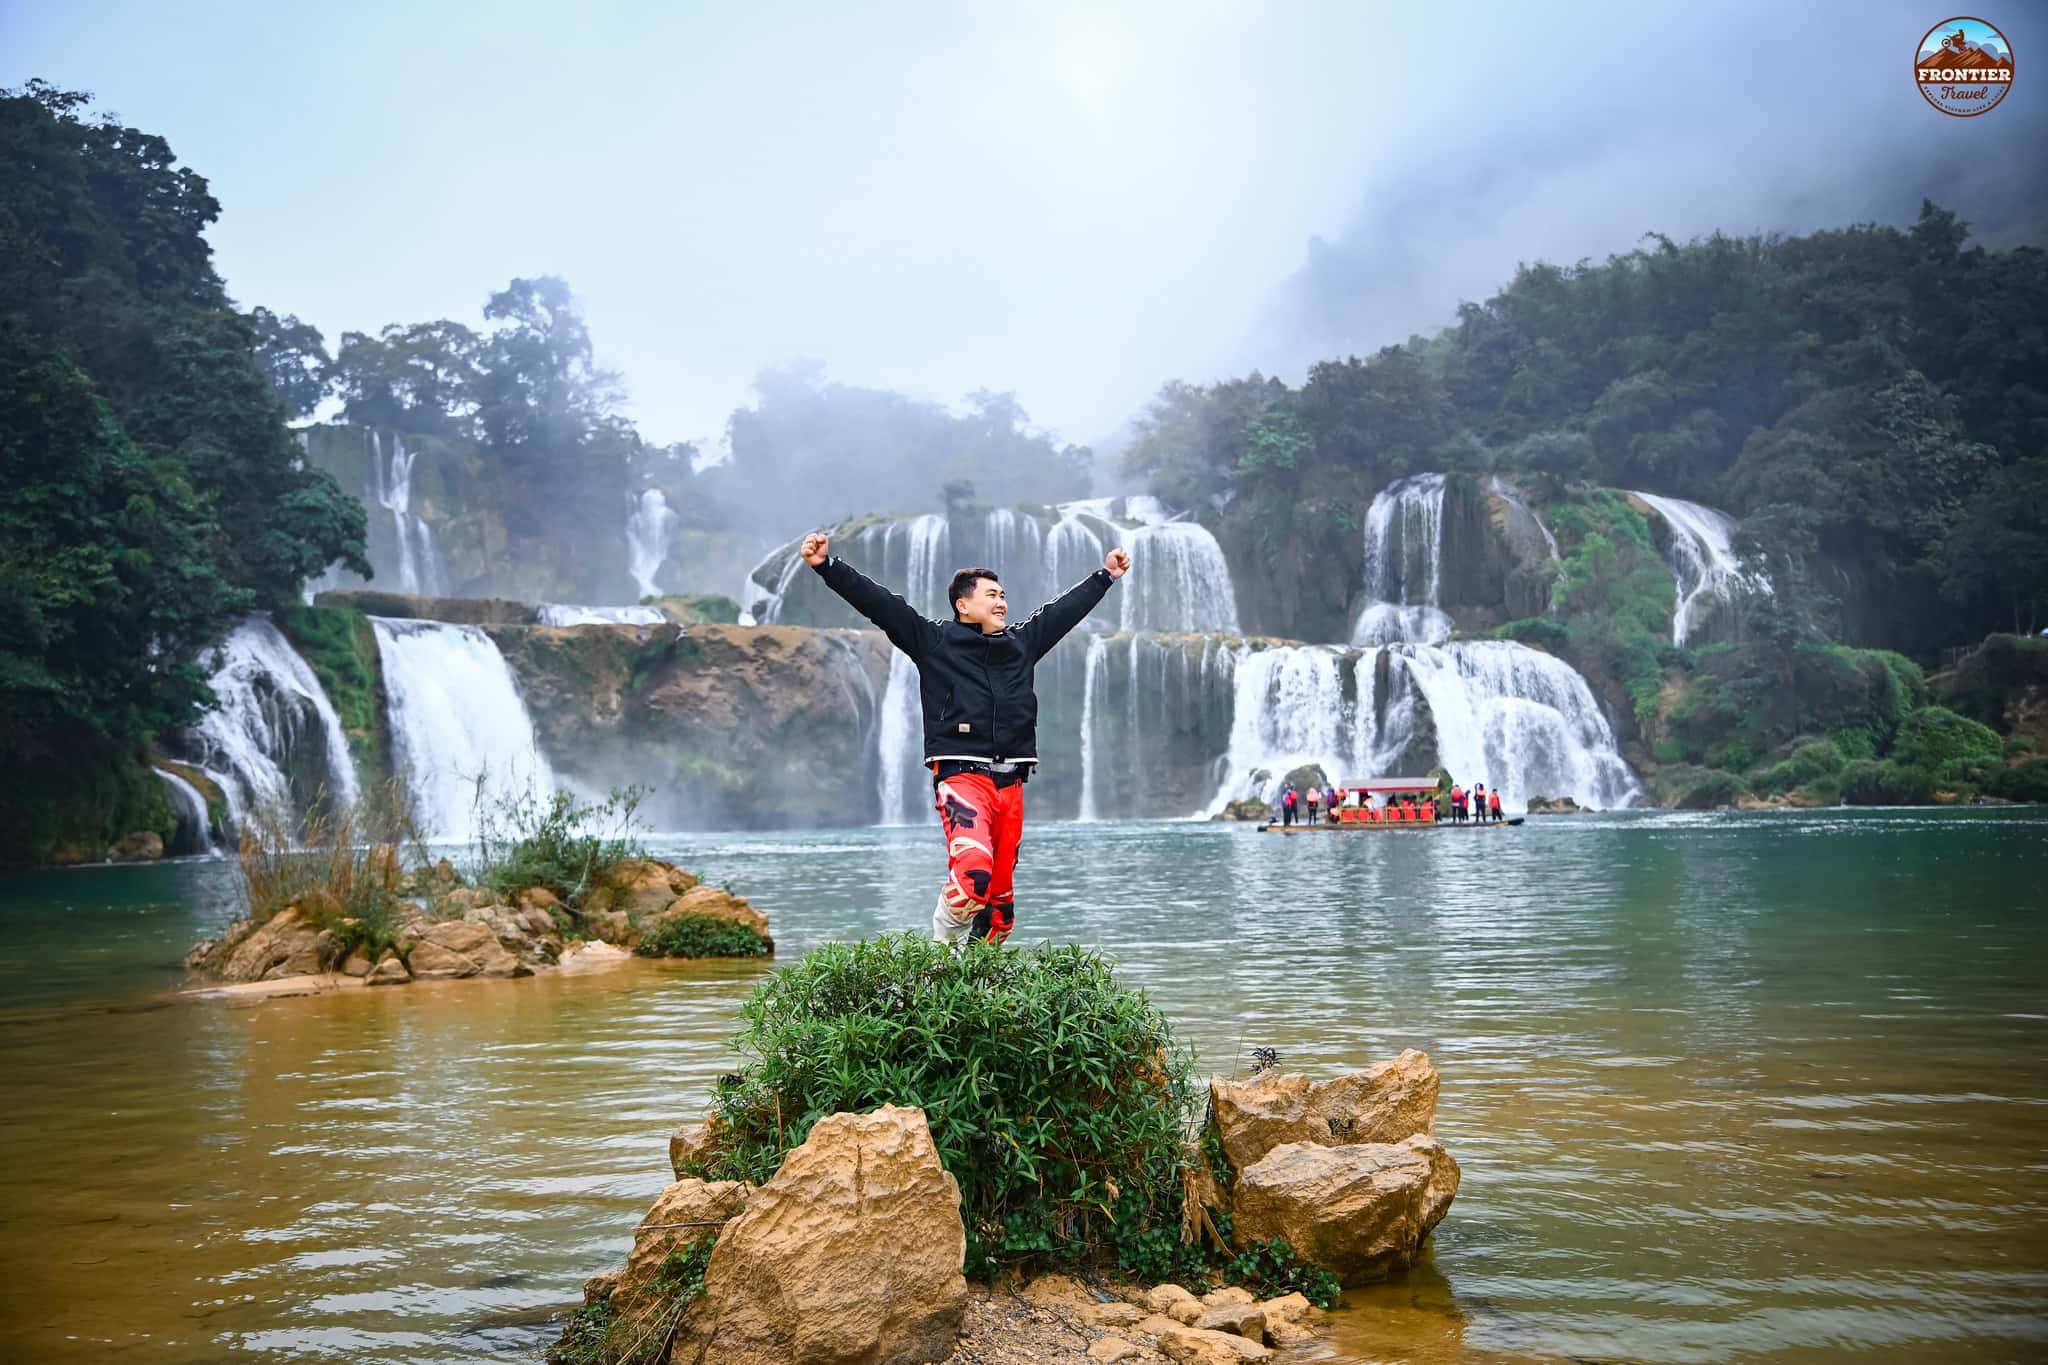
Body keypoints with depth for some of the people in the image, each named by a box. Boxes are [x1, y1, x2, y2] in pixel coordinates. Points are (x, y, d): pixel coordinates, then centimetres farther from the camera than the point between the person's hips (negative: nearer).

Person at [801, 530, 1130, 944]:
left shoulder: (1022, 642, 19)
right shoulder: (933, 641, 4)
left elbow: (1064, 609, 33)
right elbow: (876, 601, -3)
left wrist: (1106, 575, 44)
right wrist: (827, 566, -12)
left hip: (1010, 782, 6)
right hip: (962, 775, -6)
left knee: (1001, 891, 7)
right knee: (973, 869, -28)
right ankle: (941, 947, -6)